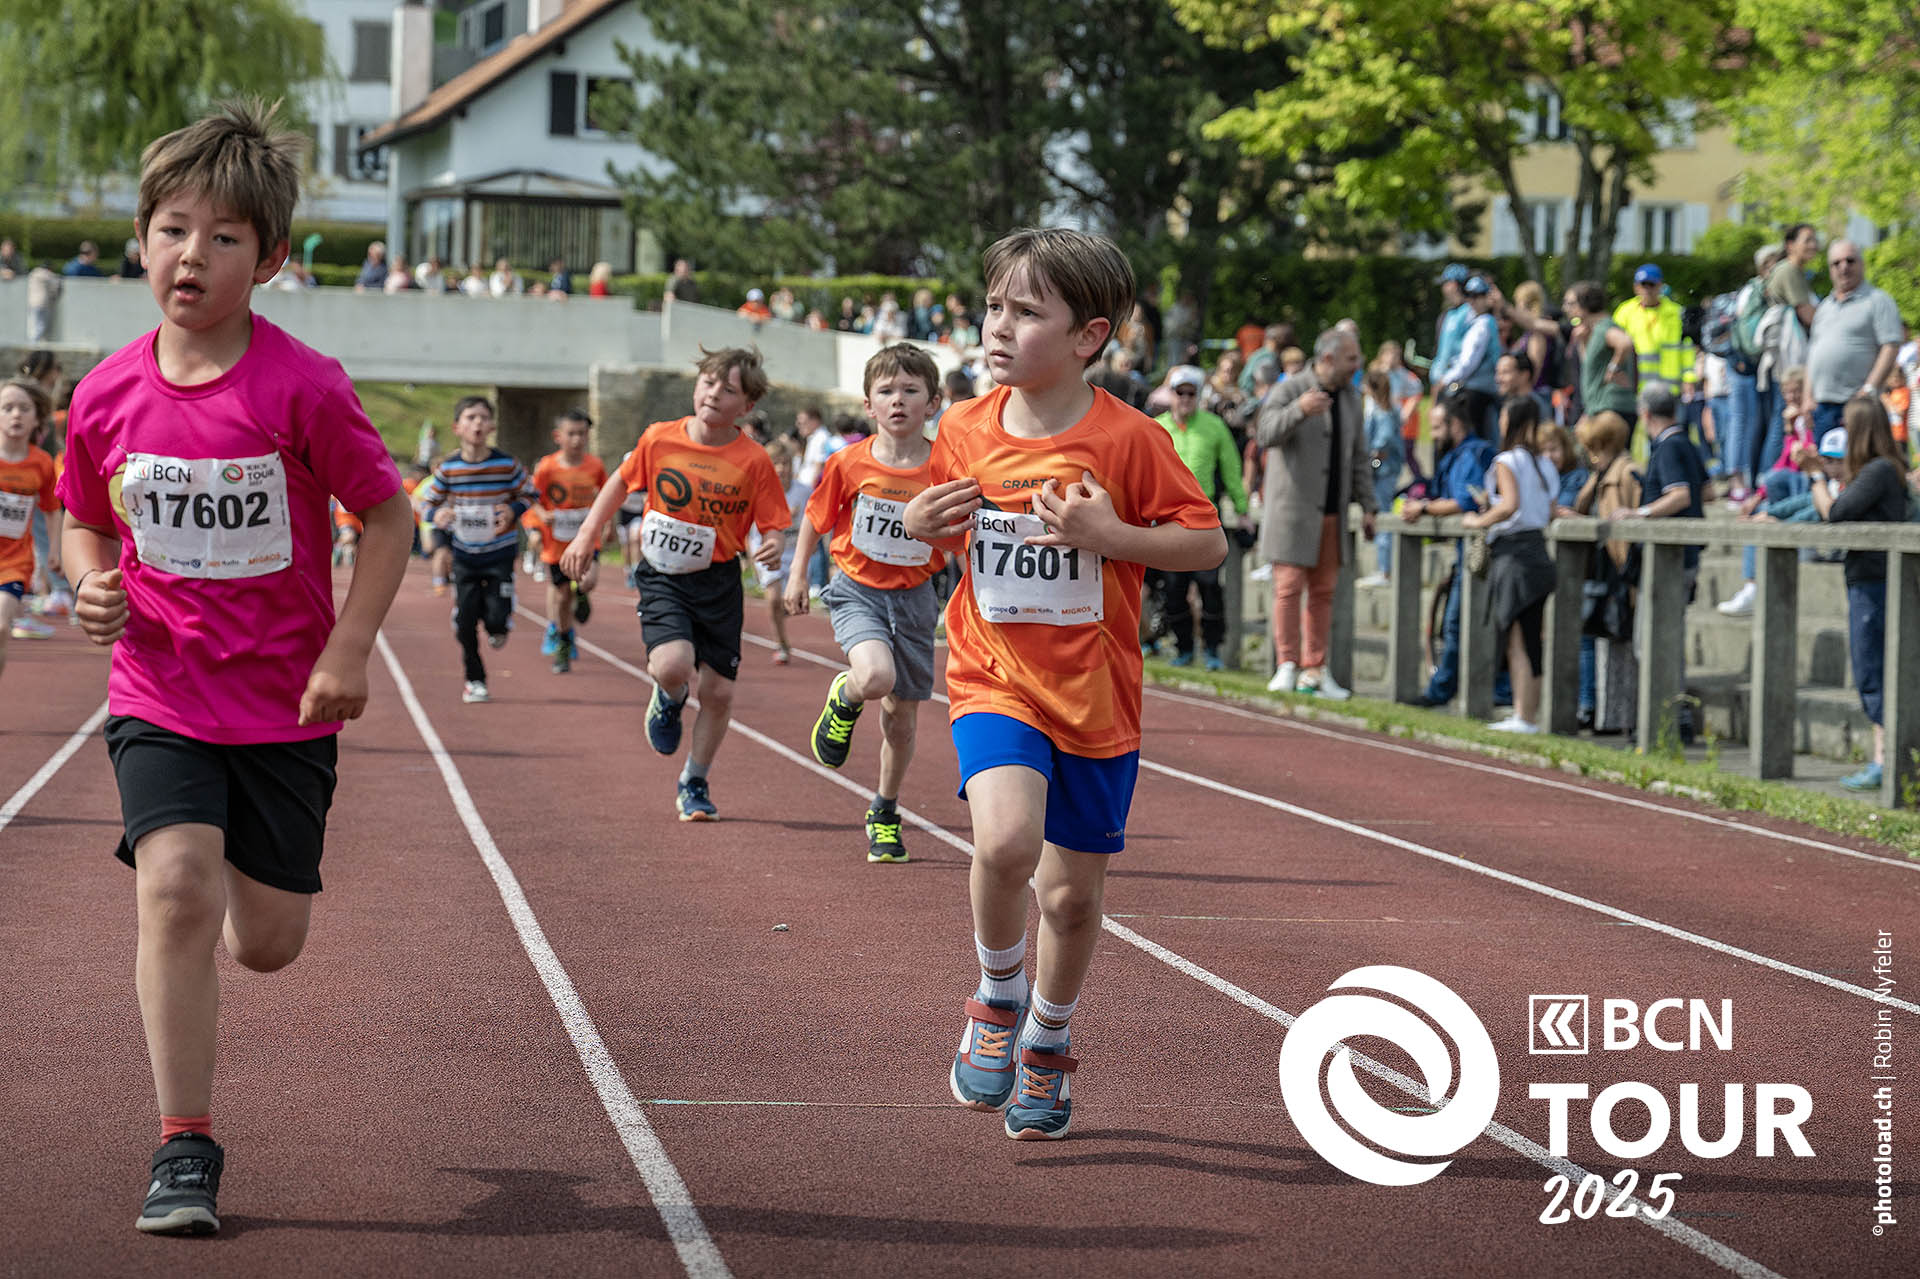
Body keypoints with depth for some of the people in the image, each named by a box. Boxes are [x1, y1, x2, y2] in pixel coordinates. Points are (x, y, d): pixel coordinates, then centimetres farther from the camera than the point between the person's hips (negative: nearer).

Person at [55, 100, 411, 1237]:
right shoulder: (108, 395, -3)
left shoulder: (303, 389, -14)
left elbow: (388, 514, -5)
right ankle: (185, 1150, -11)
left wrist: (348, 650, -12)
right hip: (161, 694, 1)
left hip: (285, 703, -1)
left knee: (268, 943, 6)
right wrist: (95, 585, -8)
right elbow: (84, 521, 13)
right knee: (175, 885, -20)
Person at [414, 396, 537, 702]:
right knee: (465, 622, 3)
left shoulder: (507, 465, -9)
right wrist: (436, 514, -17)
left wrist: (514, 510, -15)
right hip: (464, 555, 1)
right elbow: (425, 498, 5)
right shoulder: (448, 468, -6)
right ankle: (474, 680, 20)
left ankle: (498, 628, 28)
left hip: (500, 554, -1)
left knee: (497, 619, -10)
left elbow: (529, 493, 5)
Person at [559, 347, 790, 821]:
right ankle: (670, 700, 15)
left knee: (719, 692, 3)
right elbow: (622, 481, 12)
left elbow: (774, 524, -4)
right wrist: (587, 536, 10)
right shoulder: (659, 439, -6)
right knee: (671, 666, -24)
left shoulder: (753, 461, -9)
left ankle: (694, 784, 26)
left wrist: (773, 546, -27)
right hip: (663, 577, -1)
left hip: (719, 582, 1)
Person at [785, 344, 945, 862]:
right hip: (857, 590, -2)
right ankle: (843, 697, 8)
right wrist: (798, 573, 5)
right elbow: (815, 517, 6)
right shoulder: (850, 464, -10)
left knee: (901, 715, 10)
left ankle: (884, 813, 32)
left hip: (914, 595, 2)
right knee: (876, 677, -30)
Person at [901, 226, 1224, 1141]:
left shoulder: (1127, 440, -11)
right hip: (992, 680, 1)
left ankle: (1046, 1043, 37)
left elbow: (1208, 542, -8)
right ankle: (997, 999, 1)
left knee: (1071, 893, 9)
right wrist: (919, 524, -5)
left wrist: (1108, 534, -22)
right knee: (1005, 840, -26)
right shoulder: (964, 431, 0)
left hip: (1095, 695, -1)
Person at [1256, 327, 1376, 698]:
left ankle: (1315, 671, 8)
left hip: (1332, 513, 6)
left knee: (1323, 592, 5)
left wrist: (1367, 506, 14)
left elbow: (1359, 456, 18)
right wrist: (1299, 410, -38)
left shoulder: (1350, 397, 13)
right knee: (1289, 586, -8)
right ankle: (1286, 667, -4)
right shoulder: (1290, 390, -6)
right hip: (1293, 510, -6)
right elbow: (1265, 435, -22)